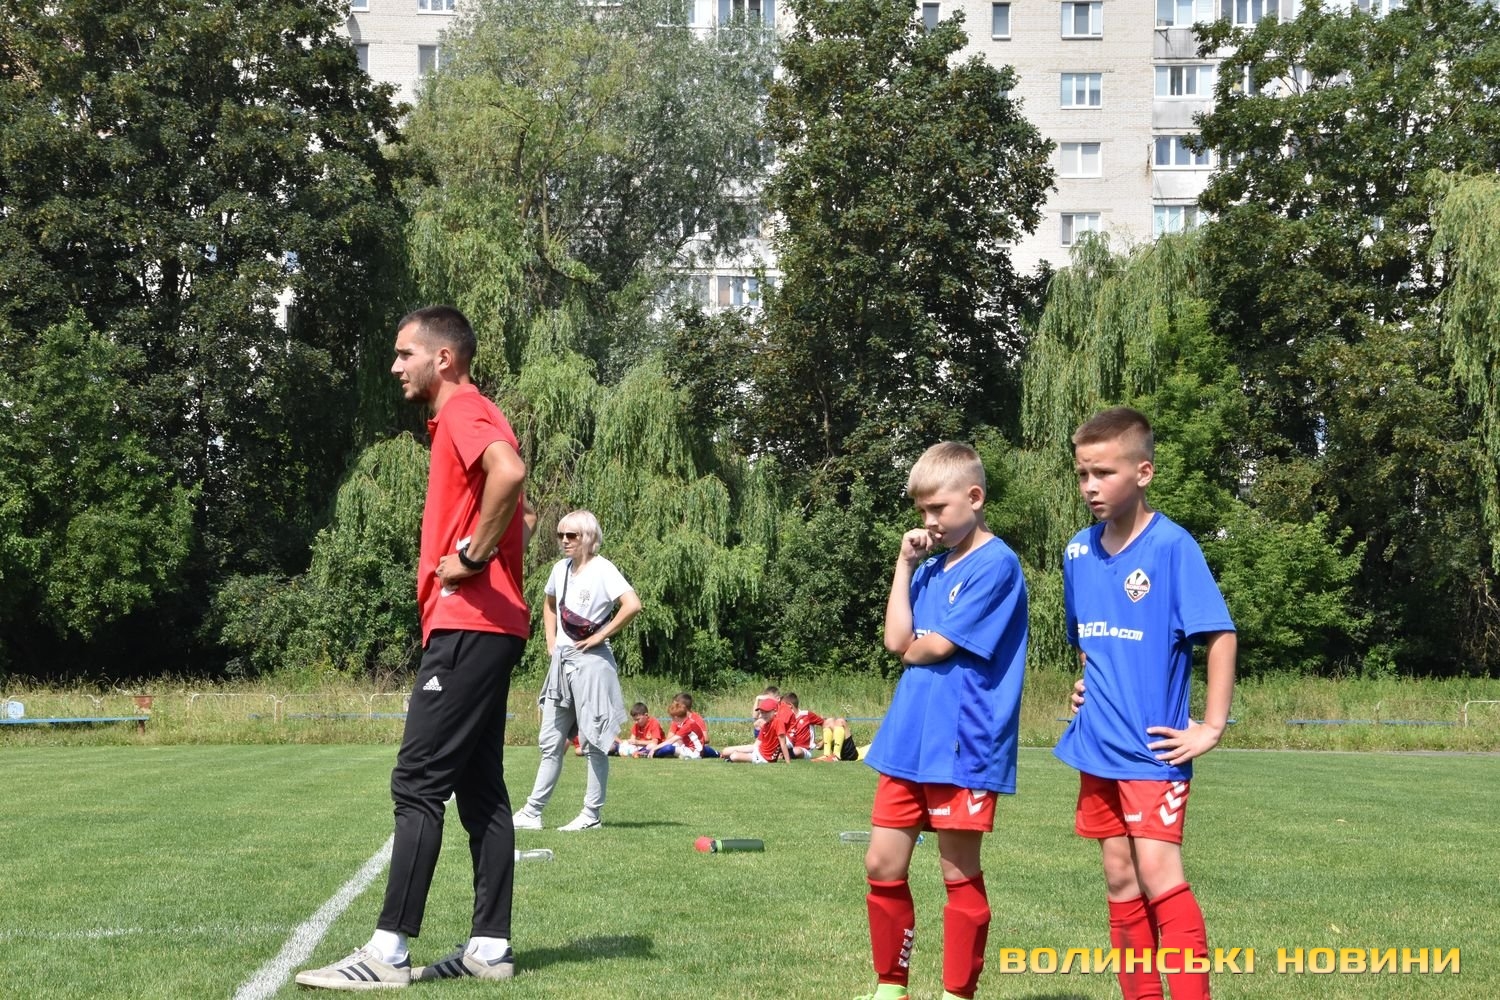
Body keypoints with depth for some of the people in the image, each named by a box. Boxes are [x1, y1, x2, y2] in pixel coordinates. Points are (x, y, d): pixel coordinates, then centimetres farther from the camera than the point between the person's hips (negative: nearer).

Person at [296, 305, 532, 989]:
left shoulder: (463, 410, -10)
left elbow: (509, 472, -31)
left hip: (467, 627, -11)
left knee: (417, 785, -9)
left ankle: (389, 952, -8)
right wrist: (479, 549, 12)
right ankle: (490, 947, 11)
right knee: (480, 788, 9)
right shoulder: (462, 419, 21)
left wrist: (474, 556, -21)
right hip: (483, 628, 11)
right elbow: (518, 514, 28)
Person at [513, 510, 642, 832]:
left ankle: (591, 814, 5)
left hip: (590, 661, -8)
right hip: (561, 661, 8)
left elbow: (632, 605, -24)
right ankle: (532, 812, 12)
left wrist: (601, 635, -17)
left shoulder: (603, 569, -11)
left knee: (593, 742, -1)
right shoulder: (560, 568, 11)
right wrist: (551, 640, 15)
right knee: (551, 742, 9)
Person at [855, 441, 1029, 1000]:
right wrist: (904, 564, 2)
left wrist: (913, 646, 7)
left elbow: (933, 647, -14)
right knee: (883, 867, 9)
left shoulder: (996, 565, -12)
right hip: (907, 741, 8)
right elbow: (896, 641, 2)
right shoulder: (930, 566, 13)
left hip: (962, 747, -8)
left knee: (960, 876, 3)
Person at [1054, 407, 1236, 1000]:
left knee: (1159, 876, -14)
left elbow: (1220, 635, -15)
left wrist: (1211, 728, -16)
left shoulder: (1171, 546, -13)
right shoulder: (1078, 552, 7)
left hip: (1153, 747, -6)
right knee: (1120, 882, 10)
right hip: (1097, 747, 7)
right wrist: (1088, 685, 8)